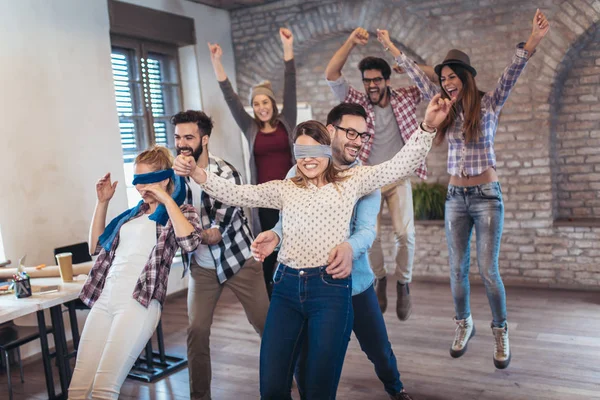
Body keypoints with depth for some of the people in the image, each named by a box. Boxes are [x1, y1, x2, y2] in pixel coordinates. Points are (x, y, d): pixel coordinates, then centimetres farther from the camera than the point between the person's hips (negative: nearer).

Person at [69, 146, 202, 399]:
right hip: (104, 300, 6)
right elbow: (97, 245, 27)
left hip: (139, 302, -6)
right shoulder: (134, 213, 22)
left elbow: (189, 243, -18)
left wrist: (166, 199, -14)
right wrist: (102, 202, 20)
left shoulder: (181, 211, 4)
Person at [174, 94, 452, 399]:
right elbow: (235, 194, 3)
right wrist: (197, 173, -12)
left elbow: (400, 166, -3)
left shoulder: (351, 182, 5)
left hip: (331, 288, -3)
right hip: (286, 288, 3)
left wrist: (427, 127, -17)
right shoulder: (284, 189, 11)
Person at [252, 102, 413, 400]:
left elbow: (367, 229, -18)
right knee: (304, 356, 11)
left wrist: (350, 248, -42)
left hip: (354, 281, 1)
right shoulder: (300, 171, -5)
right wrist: (275, 235, -31)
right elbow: (289, 218, -7)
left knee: (379, 349, 16)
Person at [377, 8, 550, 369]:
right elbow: (417, 76, 13)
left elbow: (513, 72, -19)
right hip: (456, 197, 4)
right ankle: (464, 325, 26)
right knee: (458, 268, 7)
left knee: (488, 270, -4)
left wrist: (533, 41, -35)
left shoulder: (489, 104, -4)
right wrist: (392, 48, 19)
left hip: (487, 196, -4)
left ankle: (501, 332, 14)